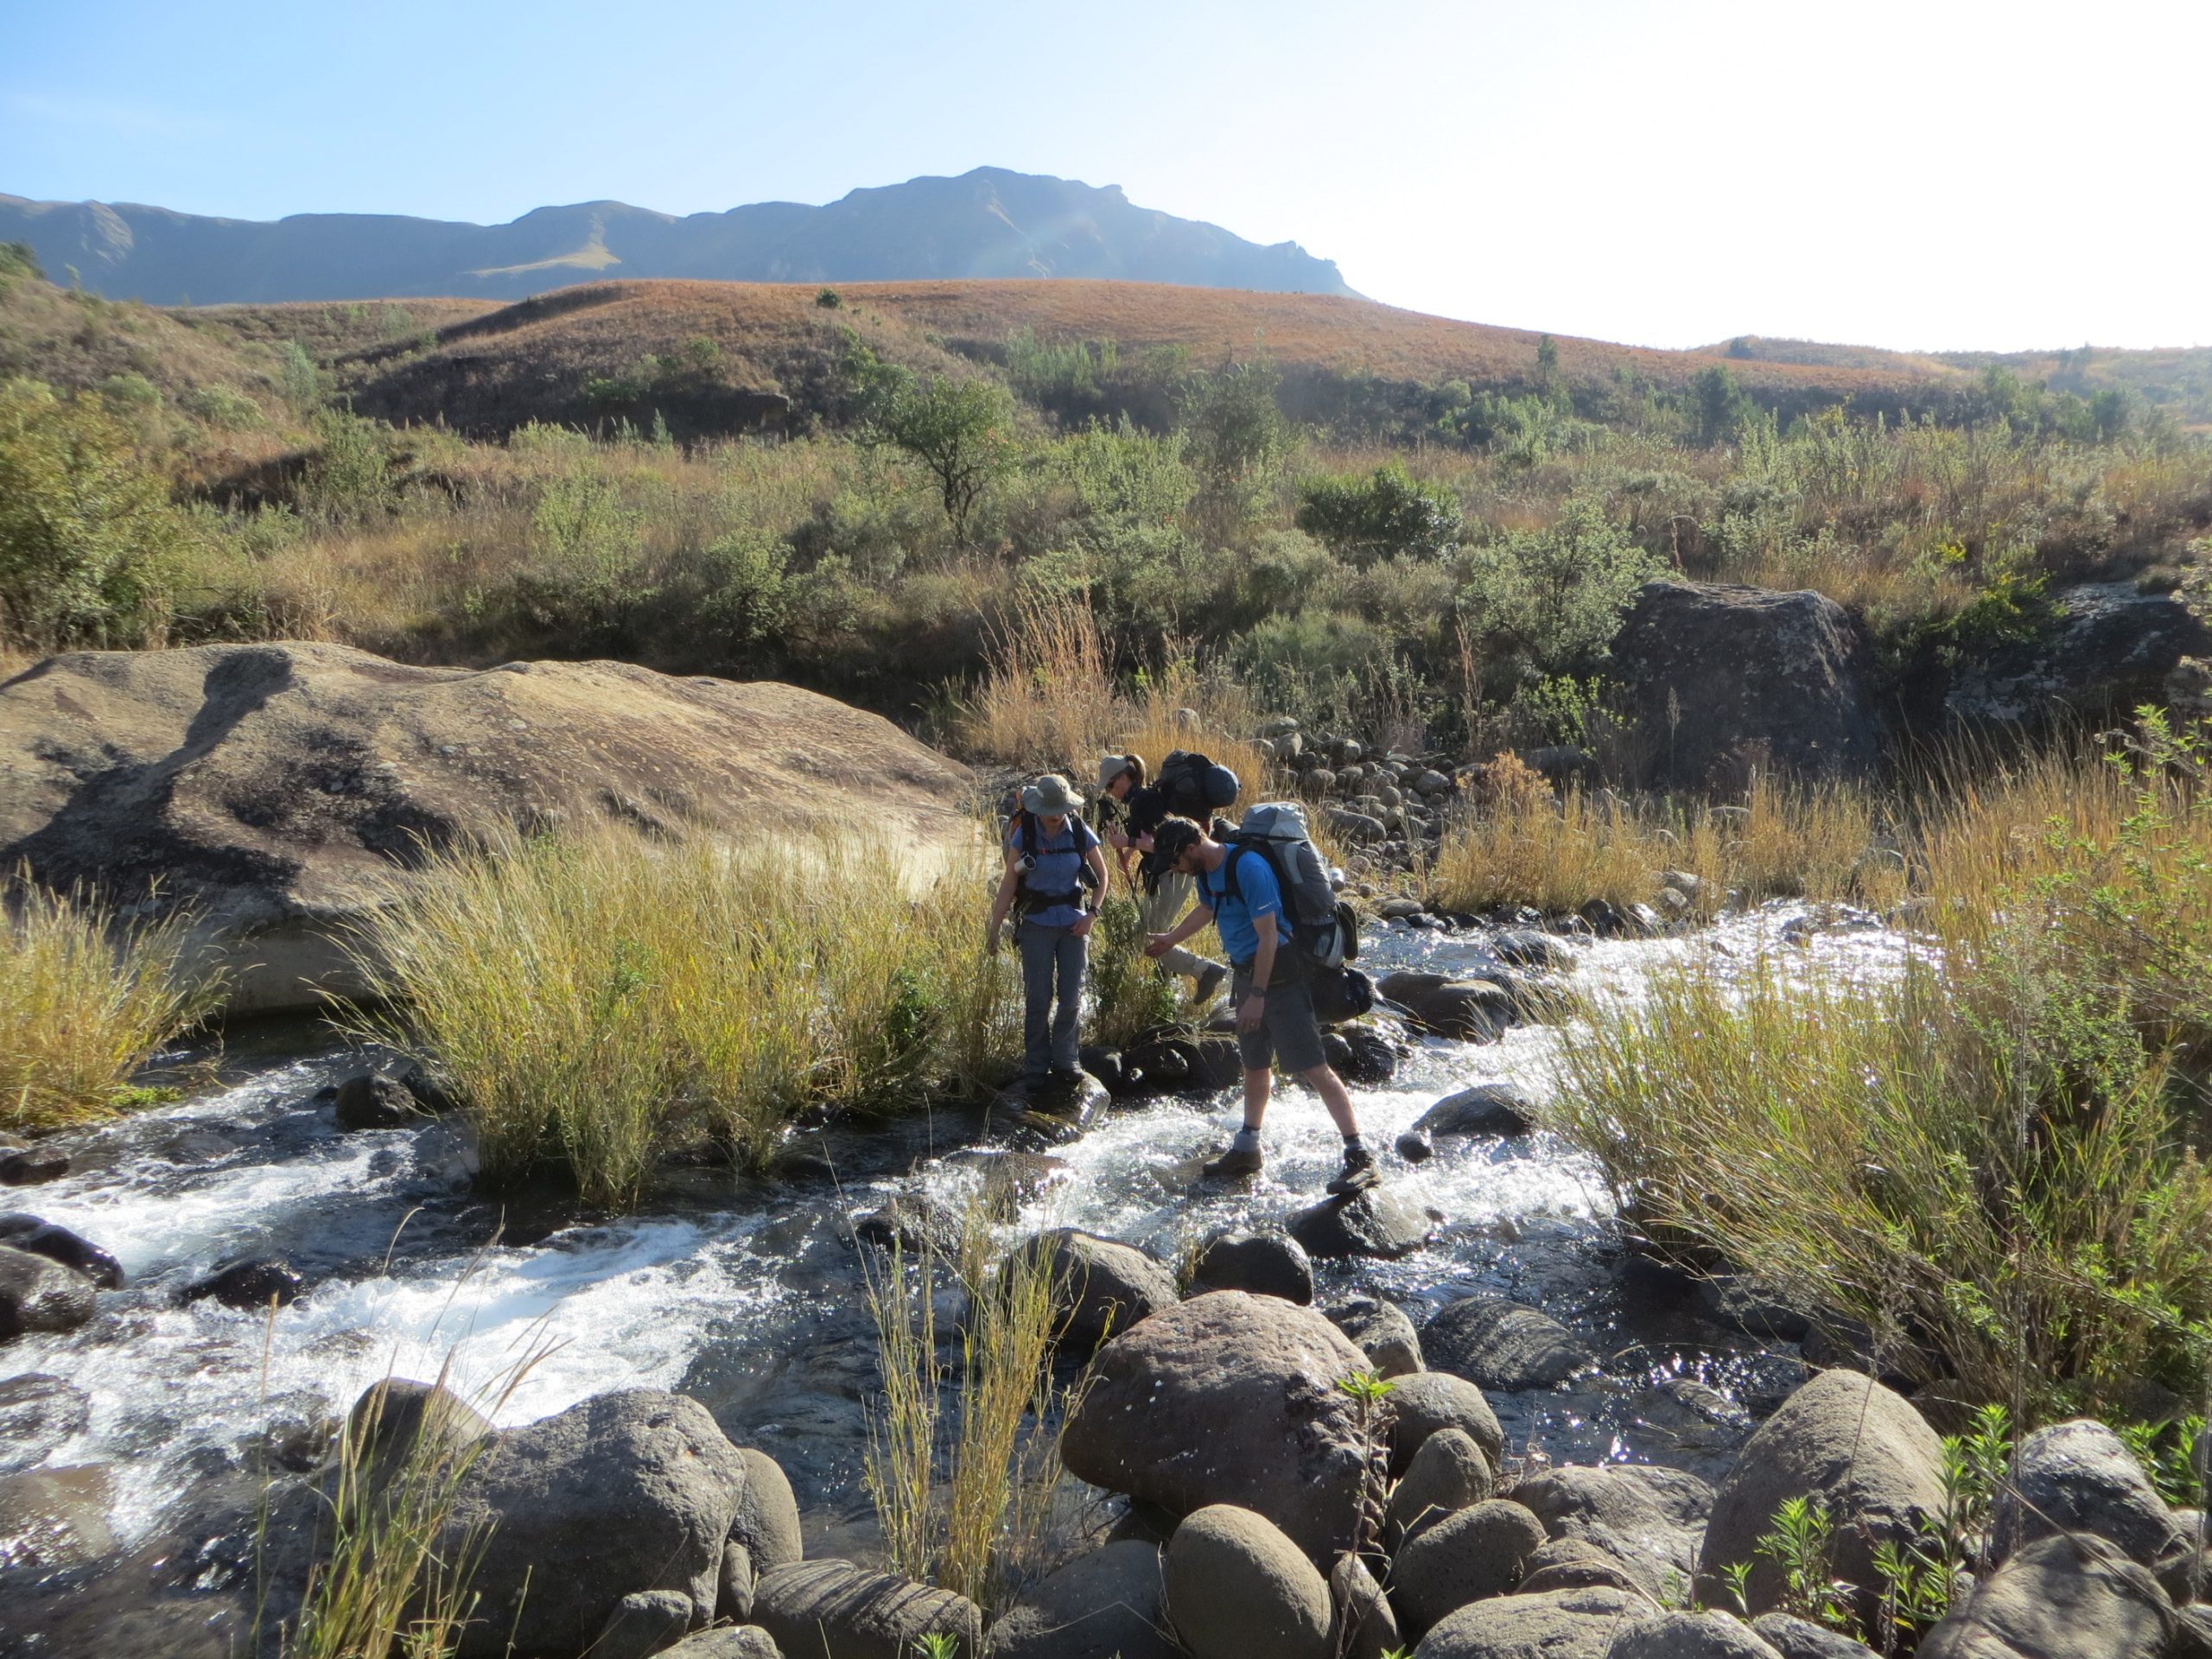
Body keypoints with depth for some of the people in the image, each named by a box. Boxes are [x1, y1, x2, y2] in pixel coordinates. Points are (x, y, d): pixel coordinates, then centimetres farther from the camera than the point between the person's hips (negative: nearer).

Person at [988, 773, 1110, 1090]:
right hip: (1038, 924, -1)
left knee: (1072, 997, 2)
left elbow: (1101, 877, 9)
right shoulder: (1024, 835, -8)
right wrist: (994, 930, -6)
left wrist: (1091, 914, -3)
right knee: (1038, 998, 0)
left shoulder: (1081, 834, -4)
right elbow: (1008, 885, -4)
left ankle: (1065, 1060, 18)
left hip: (1073, 924, 2)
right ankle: (1036, 1067, 11)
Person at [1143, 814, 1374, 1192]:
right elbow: (1206, 909, 30)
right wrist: (1170, 939, 44)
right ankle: (1247, 1149, 31)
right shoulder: (1207, 871, 7)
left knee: (1312, 1068, -12)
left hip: (1279, 974, -9)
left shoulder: (1249, 867, -22)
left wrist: (1258, 995, -21)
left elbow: (1268, 936, -22)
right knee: (1254, 1065, 19)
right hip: (1247, 972, 9)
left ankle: (1360, 1157, -10)